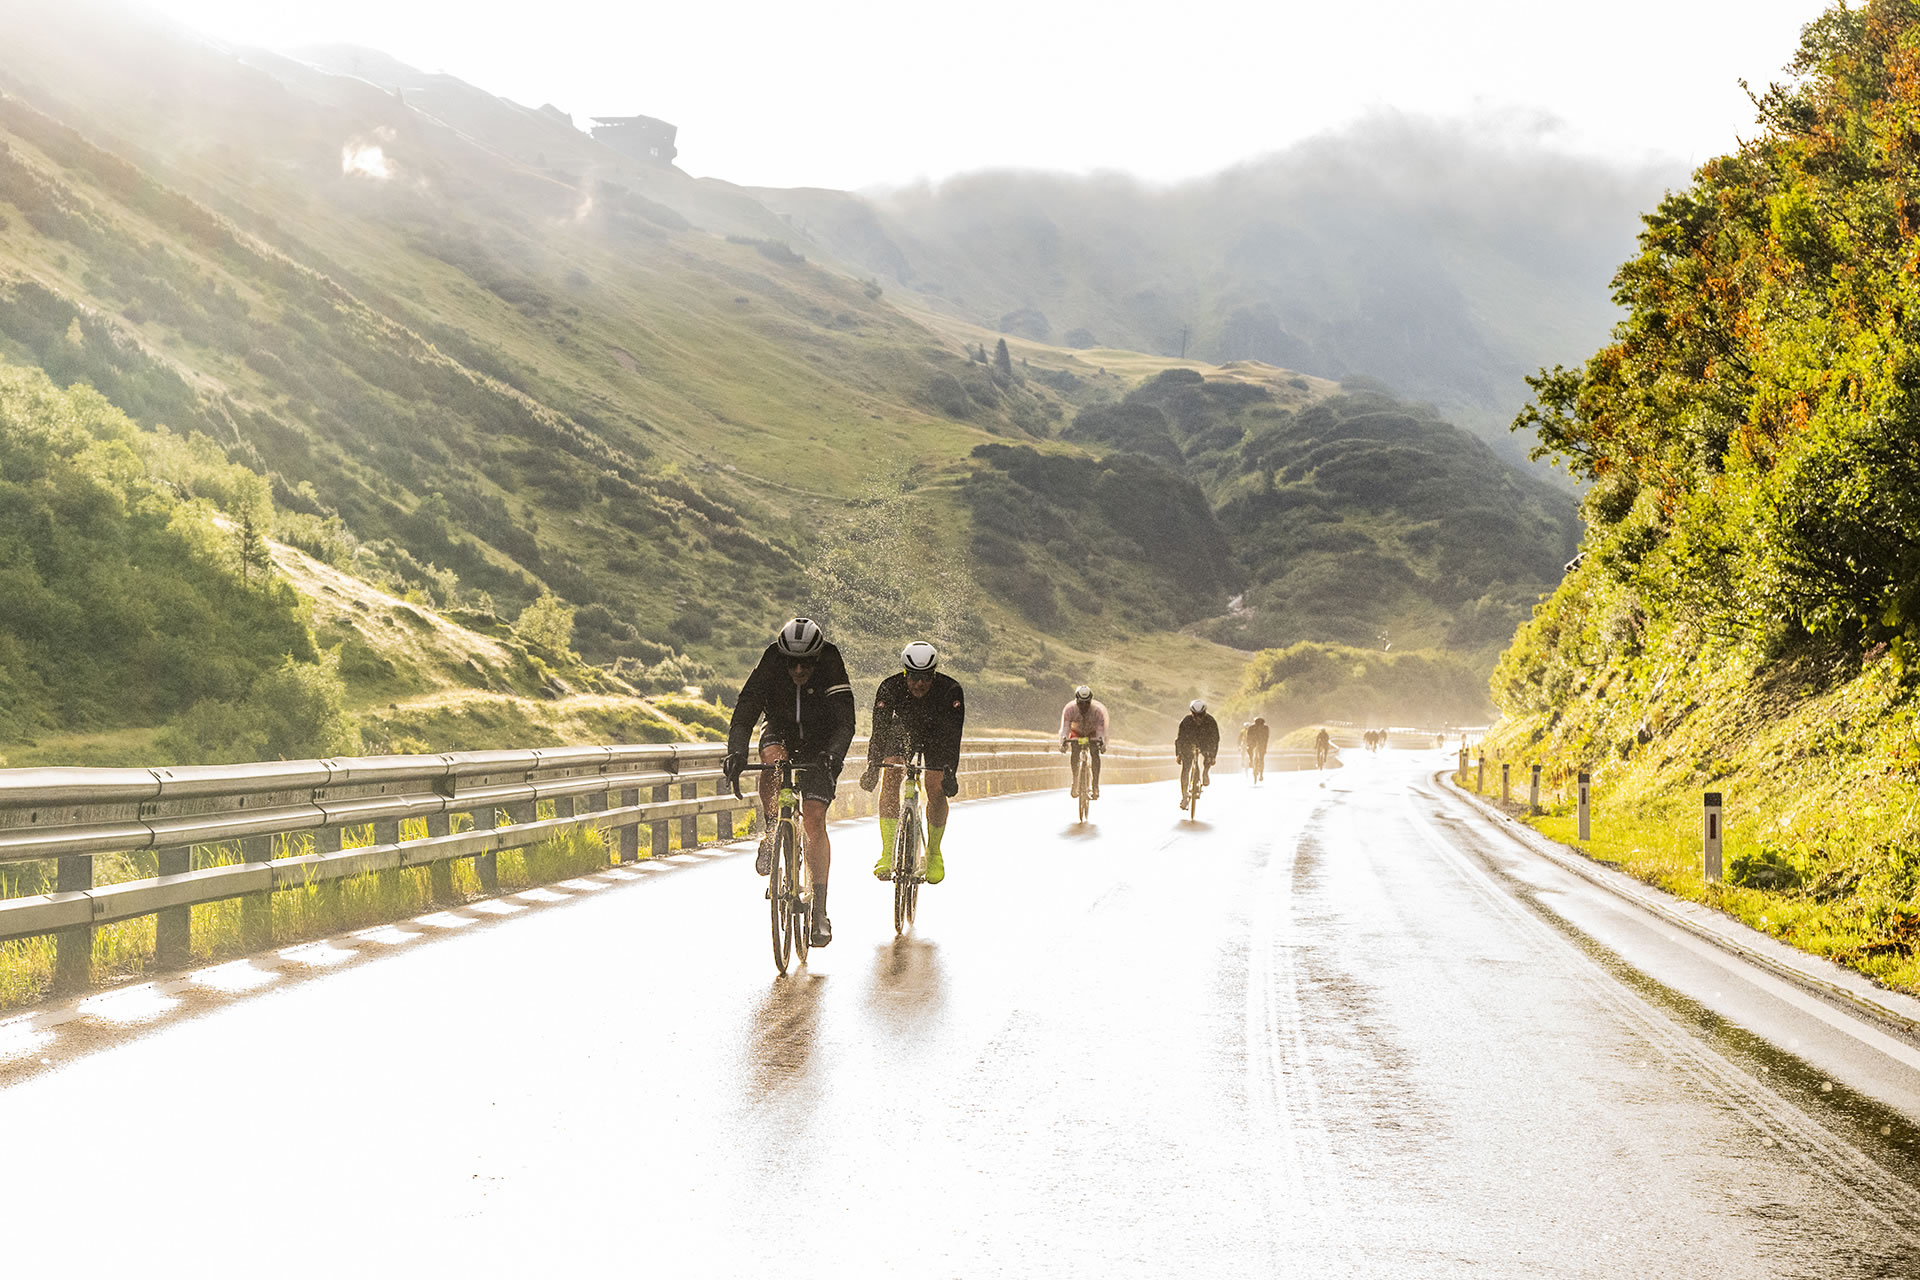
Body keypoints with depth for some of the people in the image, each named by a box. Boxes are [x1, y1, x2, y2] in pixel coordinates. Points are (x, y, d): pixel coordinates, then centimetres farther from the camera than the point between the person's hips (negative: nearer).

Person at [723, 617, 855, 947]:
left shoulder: (831, 673, -25)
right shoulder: (770, 669, -22)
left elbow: (845, 723, -32)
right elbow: (744, 715, -27)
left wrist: (833, 755, -51)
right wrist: (736, 752, -45)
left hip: (820, 748, -1)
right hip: (781, 735, 1)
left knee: (814, 819, -15)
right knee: (773, 759, -35)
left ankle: (819, 910, -11)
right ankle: (770, 835, -11)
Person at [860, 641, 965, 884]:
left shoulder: (950, 690, -32)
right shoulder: (890, 688, -29)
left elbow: (953, 735, -35)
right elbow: (880, 730, -29)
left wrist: (950, 772, -45)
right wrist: (872, 768, -40)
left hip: (937, 738, -1)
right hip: (902, 733, 1)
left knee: (936, 791, -17)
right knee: (891, 776, -24)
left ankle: (933, 851, 7)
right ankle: (888, 851, -24)